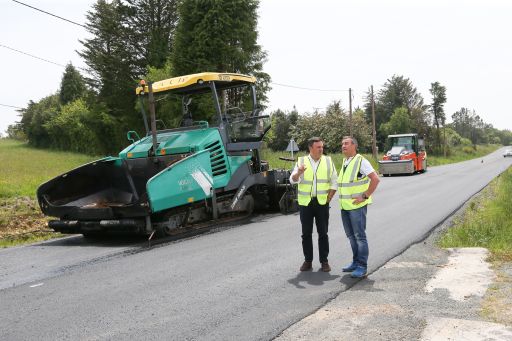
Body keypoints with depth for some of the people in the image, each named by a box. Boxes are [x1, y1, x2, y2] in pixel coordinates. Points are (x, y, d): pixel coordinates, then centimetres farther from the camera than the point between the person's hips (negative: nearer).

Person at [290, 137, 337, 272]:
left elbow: (334, 182, 7)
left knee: (323, 233, 3)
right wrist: (298, 173, -28)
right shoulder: (301, 161, 3)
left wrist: (328, 198, -2)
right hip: (305, 202, 0)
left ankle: (324, 261, 11)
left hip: (322, 202, 0)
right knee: (306, 233, 4)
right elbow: (292, 180, -7)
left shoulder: (328, 161, 5)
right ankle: (308, 261, 13)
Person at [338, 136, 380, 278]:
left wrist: (365, 196, -17)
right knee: (351, 236, 13)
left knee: (360, 236, -3)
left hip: (357, 206, -8)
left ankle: (362, 267, 2)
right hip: (344, 206, 8)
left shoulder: (361, 161, -10)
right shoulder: (344, 162, 14)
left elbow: (375, 179, -17)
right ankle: (356, 262, 25)